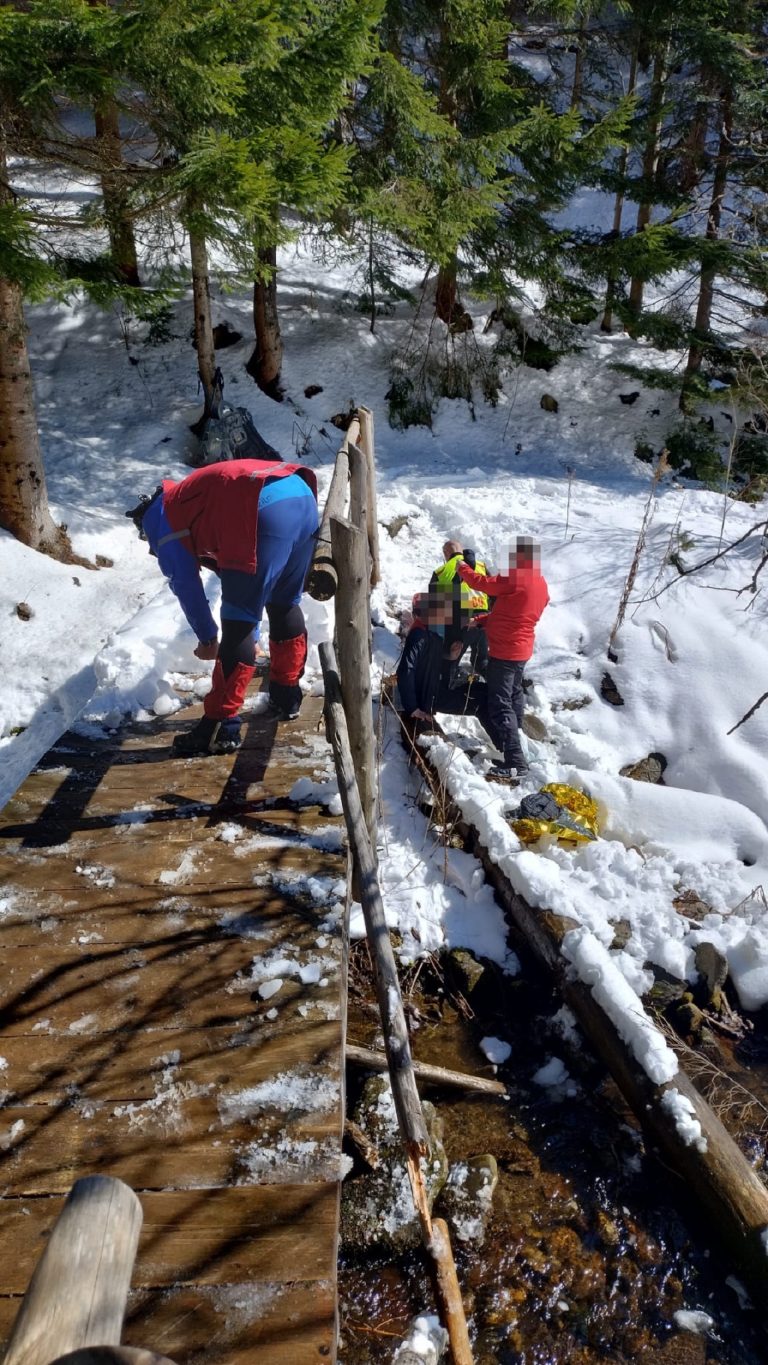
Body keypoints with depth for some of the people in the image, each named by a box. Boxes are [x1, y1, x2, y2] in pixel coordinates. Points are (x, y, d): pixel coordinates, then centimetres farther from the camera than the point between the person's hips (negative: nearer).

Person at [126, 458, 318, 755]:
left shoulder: (160, 520, 18)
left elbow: (186, 586, 16)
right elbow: (230, 567, 43)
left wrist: (207, 639, 30)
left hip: (268, 510, -9)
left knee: (237, 625, 0)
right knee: (285, 604, 26)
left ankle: (221, 726, 5)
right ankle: (287, 697, 40)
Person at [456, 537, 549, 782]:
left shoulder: (516, 579, -20)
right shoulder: (540, 584, 9)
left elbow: (483, 583, -14)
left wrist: (462, 569, 4)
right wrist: (482, 621, 11)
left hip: (504, 651, -10)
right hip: (522, 649, 10)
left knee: (500, 704, -9)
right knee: (514, 694, 24)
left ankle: (515, 762, -13)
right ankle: (510, 740, 42)